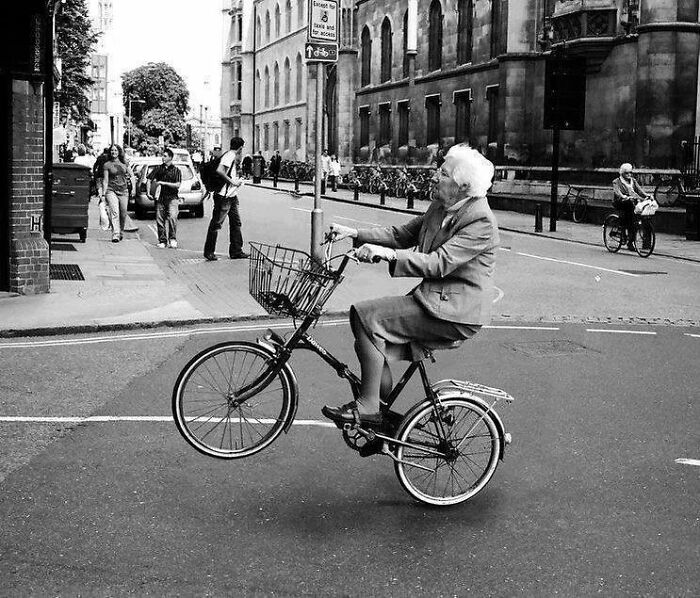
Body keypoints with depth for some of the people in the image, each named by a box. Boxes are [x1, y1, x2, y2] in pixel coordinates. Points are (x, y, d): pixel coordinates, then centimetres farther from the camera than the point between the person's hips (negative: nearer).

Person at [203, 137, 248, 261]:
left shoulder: (232, 156, 14)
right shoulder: (230, 156, -15)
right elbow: (219, 170, -28)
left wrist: (238, 180, 12)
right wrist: (232, 182, -21)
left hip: (232, 195, 10)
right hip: (224, 196, -10)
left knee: (236, 223, 11)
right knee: (216, 223, -2)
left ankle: (236, 251, 16)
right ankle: (209, 252, 5)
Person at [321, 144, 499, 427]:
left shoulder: (480, 222, -18)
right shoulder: (440, 205, 11)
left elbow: (439, 263, -26)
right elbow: (403, 234, 15)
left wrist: (388, 254, -32)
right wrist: (355, 233, 4)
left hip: (455, 313, -9)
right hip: (434, 297, 9)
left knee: (364, 315, -18)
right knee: (371, 341, 2)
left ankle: (367, 408, -11)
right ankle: (386, 419, 13)